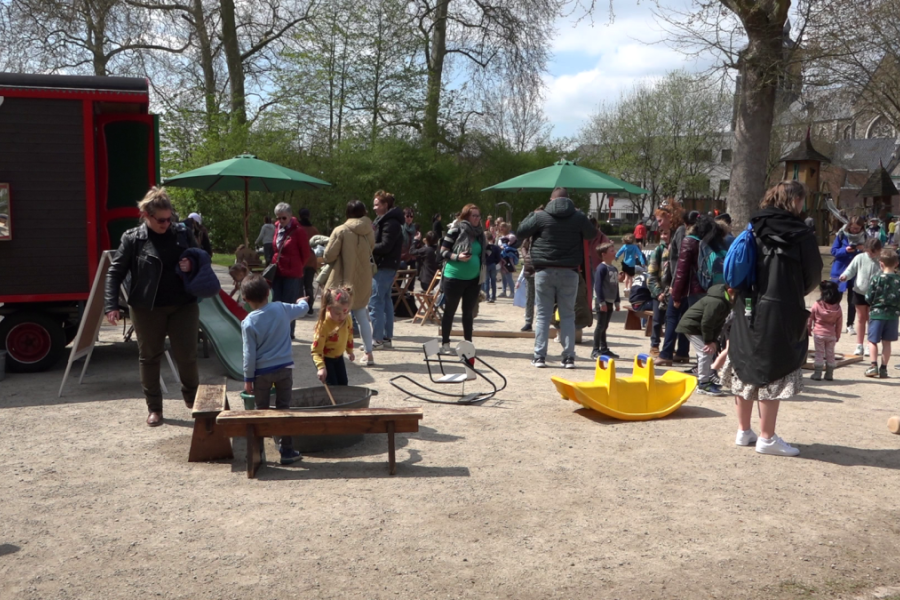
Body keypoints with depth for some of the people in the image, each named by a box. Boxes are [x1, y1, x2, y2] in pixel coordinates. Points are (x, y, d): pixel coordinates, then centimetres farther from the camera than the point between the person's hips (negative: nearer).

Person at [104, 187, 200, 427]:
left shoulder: (182, 233, 1)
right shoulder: (132, 238, -5)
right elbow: (115, 273, -3)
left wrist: (192, 266, -11)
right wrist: (111, 306, -11)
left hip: (183, 305, 1)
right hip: (147, 308, -1)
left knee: (187, 355, 4)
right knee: (150, 357, 9)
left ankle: (192, 397, 30)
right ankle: (154, 408, 22)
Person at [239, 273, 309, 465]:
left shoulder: (249, 323, -13)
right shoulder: (282, 309, -5)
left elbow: (249, 354, -11)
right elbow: (303, 308, 15)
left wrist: (247, 378, -3)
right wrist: (301, 301, 38)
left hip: (262, 372, -2)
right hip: (285, 368, 2)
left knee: (261, 411, 12)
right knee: (284, 409, 9)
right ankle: (287, 451, 12)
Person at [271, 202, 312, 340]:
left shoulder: (298, 231, -9)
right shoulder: (278, 228, 9)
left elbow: (306, 253, -4)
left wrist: (298, 267, 4)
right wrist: (274, 263, 13)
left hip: (292, 273, -6)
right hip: (277, 271, 6)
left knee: (289, 304, -1)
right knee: (276, 303, 6)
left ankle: (289, 332, 9)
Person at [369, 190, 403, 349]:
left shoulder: (390, 223, -14)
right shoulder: (383, 220, 18)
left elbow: (385, 246, -21)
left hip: (384, 266, -11)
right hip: (385, 266, 11)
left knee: (375, 302, -9)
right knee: (385, 300, 13)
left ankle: (377, 339, -7)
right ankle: (387, 337, 18)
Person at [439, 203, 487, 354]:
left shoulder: (479, 233, 9)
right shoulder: (456, 230, -9)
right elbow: (443, 251, -9)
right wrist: (457, 257, -23)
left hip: (474, 279, 5)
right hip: (454, 277, -5)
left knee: (469, 312, 10)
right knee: (450, 311, 3)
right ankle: (445, 344, 11)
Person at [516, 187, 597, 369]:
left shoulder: (540, 216, -4)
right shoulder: (578, 217, 2)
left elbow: (520, 233, 4)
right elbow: (592, 234, 18)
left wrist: (531, 215, 18)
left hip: (545, 271, -1)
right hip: (569, 272, 1)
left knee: (543, 315, 5)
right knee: (568, 315, 7)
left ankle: (540, 356, 3)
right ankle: (569, 357, 4)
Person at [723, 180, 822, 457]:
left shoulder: (754, 229, 5)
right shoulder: (801, 235, -7)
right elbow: (813, 277, 1)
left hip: (746, 309, 5)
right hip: (780, 312, -5)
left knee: (746, 367, 13)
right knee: (772, 371, 1)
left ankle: (744, 431, 23)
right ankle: (767, 438, 6)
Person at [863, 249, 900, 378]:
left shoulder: (877, 278, -10)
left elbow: (869, 298, -7)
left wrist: (872, 305, 13)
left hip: (877, 314, -3)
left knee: (872, 340, 6)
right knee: (887, 342, 10)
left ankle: (873, 365, -6)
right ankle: (884, 368, 12)